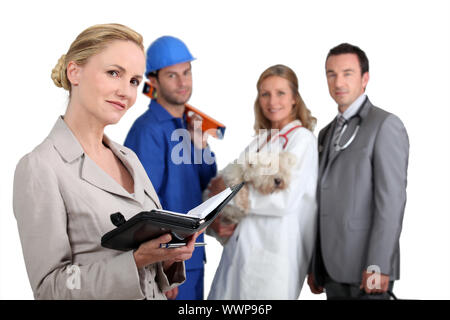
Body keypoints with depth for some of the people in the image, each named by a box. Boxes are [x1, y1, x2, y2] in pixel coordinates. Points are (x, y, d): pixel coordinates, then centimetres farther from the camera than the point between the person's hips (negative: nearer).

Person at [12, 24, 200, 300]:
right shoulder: (39, 168, -17)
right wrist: (136, 259, -28)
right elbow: (49, 287, -19)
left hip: (156, 294, 6)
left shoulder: (129, 159, 5)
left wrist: (168, 257, -12)